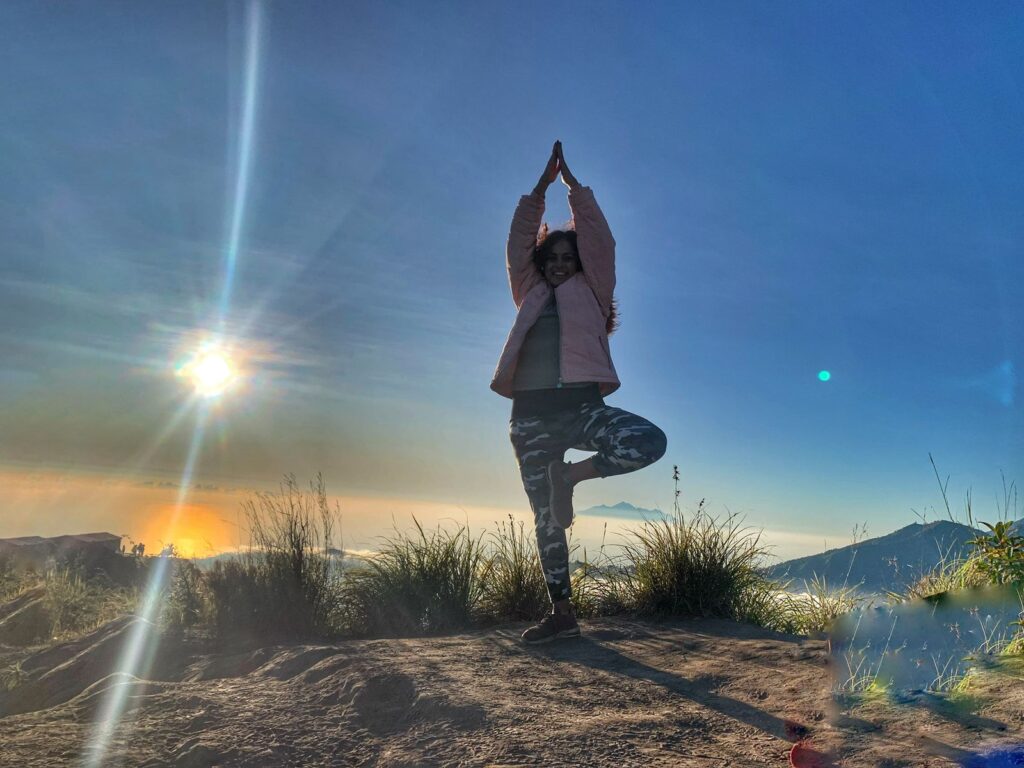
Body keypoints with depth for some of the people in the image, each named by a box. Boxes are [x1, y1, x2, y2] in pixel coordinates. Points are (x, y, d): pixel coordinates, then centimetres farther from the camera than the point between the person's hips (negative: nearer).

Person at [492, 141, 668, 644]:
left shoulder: (590, 294, 14)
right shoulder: (530, 295, 20)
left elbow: (597, 236, 12)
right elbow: (519, 244, 18)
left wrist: (570, 179, 21)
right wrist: (542, 184, 21)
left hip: (580, 404, -2)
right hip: (531, 413, 2)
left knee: (649, 442, -28)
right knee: (545, 518, 3)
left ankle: (572, 476, -6)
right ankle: (562, 613, 14)